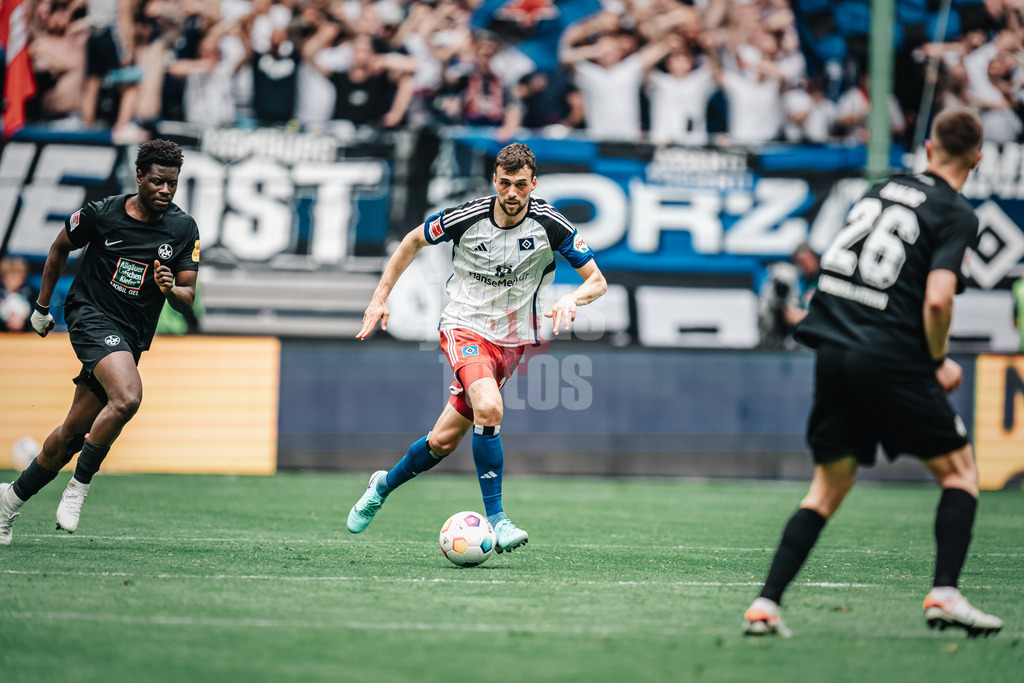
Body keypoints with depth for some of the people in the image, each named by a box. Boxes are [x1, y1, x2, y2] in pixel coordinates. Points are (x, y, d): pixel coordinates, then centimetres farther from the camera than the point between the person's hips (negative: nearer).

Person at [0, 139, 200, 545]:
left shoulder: (184, 230, -2)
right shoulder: (100, 214, -8)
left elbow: (187, 301, -1)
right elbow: (60, 248, 11)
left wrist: (171, 288, -24)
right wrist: (42, 307, 15)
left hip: (132, 338, 4)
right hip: (91, 314, -4)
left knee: (73, 434, 6)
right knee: (128, 397, -31)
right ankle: (79, 487, -17)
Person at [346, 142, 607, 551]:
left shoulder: (550, 225, -11)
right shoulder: (466, 218, -13)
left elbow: (597, 280, -5)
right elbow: (413, 241, 6)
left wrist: (573, 299, -27)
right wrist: (380, 298, 5)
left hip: (511, 340, 3)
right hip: (463, 327, -3)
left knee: (445, 441, 7)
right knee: (489, 409, -31)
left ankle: (385, 484, 37)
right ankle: (495, 520, -25)